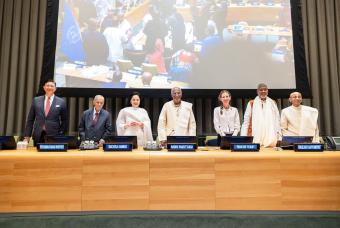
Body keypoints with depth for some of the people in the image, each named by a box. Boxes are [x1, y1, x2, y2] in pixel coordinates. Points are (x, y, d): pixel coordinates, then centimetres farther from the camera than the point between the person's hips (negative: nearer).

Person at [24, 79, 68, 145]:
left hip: (54, 137, -2)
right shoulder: (36, 100, 8)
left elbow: (65, 121, 6)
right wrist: (27, 136, 4)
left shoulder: (61, 102, 3)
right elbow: (30, 119, 9)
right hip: (38, 136, 2)